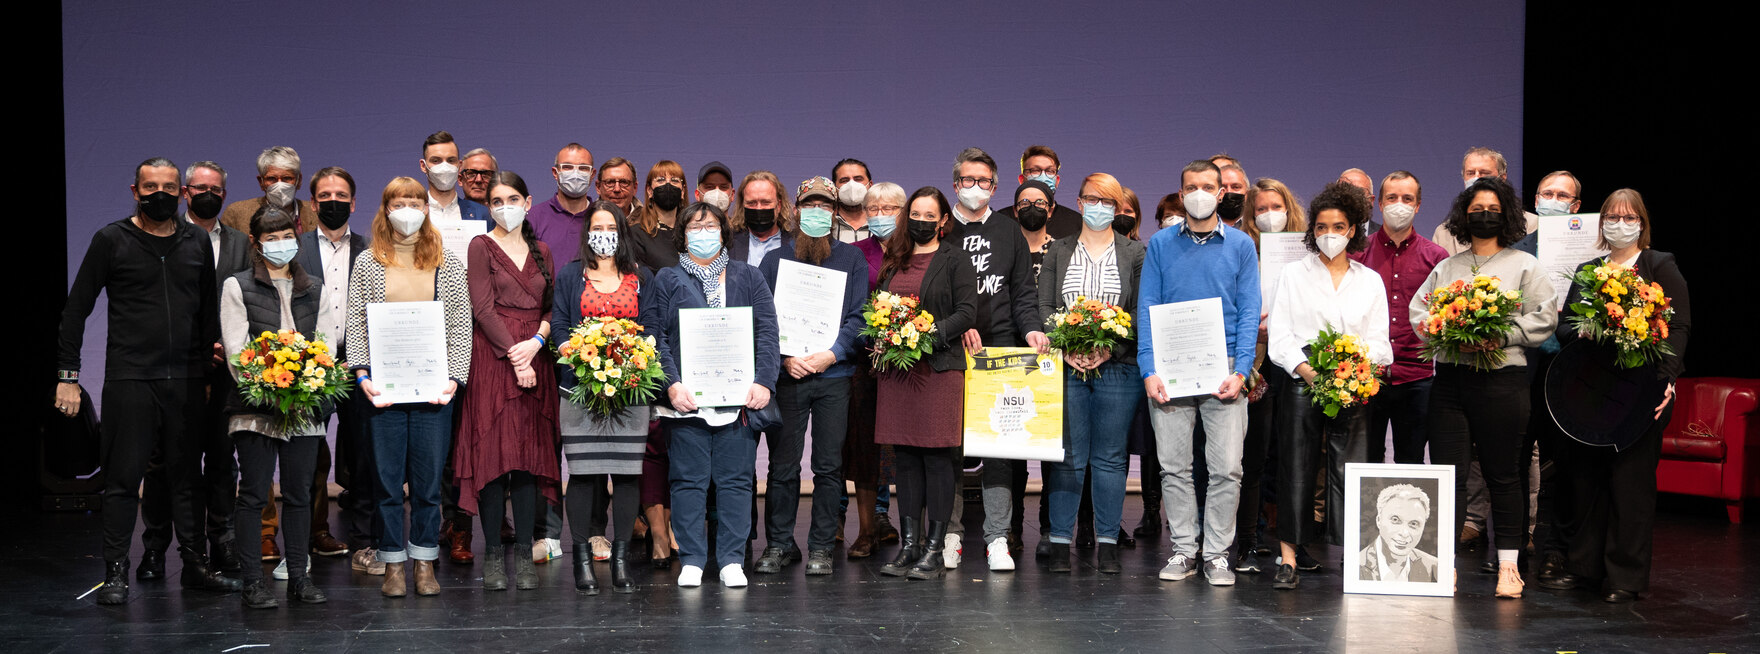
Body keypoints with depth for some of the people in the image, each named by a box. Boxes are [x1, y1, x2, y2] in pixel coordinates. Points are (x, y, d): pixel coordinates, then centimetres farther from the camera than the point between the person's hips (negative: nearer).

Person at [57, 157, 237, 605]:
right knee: (124, 477, 0)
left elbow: (210, 311, 17)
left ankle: (195, 565, 17)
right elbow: (75, 310, 1)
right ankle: (116, 573, 8)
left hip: (186, 380, 3)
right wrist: (67, 375, -4)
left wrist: (211, 368, 10)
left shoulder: (197, 243, 11)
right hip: (129, 378, -3)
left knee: (187, 475, 8)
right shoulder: (112, 240, 1)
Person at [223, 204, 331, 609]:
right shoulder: (237, 286, 4)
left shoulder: (312, 289, 15)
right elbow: (235, 351, -4)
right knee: (254, 494, -3)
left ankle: (299, 578, 14)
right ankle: (252, 582, 2)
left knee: (299, 492, 7)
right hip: (255, 404, -4)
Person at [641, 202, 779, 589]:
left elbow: (767, 334, 6)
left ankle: (732, 560, 10)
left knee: (736, 478, 3)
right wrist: (672, 384, -12)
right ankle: (691, 560, 10)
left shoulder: (748, 278, 13)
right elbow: (654, 337, 1)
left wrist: (764, 382, -7)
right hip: (687, 399, -1)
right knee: (689, 480, 1)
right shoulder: (666, 281, 10)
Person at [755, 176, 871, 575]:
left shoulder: (851, 259, 10)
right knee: (782, 464, 1)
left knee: (829, 465, 1)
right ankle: (778, 544, 12)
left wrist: (831, 355, -12)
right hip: (786, 376, 0)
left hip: (834, 376, 0)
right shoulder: (774, 260, 11)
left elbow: (859, 316, 2)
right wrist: (785, 358, -9)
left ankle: (821, 548, 10)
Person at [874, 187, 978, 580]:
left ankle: (934, 551, 0)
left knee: (938, 456, -4)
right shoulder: (895, 260, 18)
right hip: (896, 368, 5)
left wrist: (931, 336, -17)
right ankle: (908, 546, 11)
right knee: (905, 458, 6)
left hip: (939, 368, -5)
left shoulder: (955, 261, 3)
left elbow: (967, 312, -5)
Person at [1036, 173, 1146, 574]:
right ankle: (1060, 541, 6)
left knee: (1110, 458, 3)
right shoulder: (1058, 251, 12)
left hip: (1117, 367, 0)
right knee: (1068, 457, 0)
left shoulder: (1134, 253, 9)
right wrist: (1065, 347, -10)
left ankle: (1107, 543, 10)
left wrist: (1111, 348, -12)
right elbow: (1044, 306, 5)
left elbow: (1141, 312, 2)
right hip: (1066, 367, 0)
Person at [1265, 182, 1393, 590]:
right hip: (1301, 383, -1)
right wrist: (1305, 369, -14)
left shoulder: (1370, 281, 15)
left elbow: (1379, 342, 10)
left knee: (1349, 469, -4)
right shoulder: (1293, 274, 11)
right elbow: (1280, 336, 3)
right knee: (1296, 467, -3)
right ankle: (1288, 559, 1)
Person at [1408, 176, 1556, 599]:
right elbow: (1418, 310, 10)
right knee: (1447, 470, -1)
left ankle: (1508, 564, 10)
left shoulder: (1525, 266, 9)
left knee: (1502, 474, 2)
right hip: (1449, 377, 3)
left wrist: (1501, 336, -15)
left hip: (1501, 378, -3)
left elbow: (1543, 319, 0)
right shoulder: (1446, 268, 18)